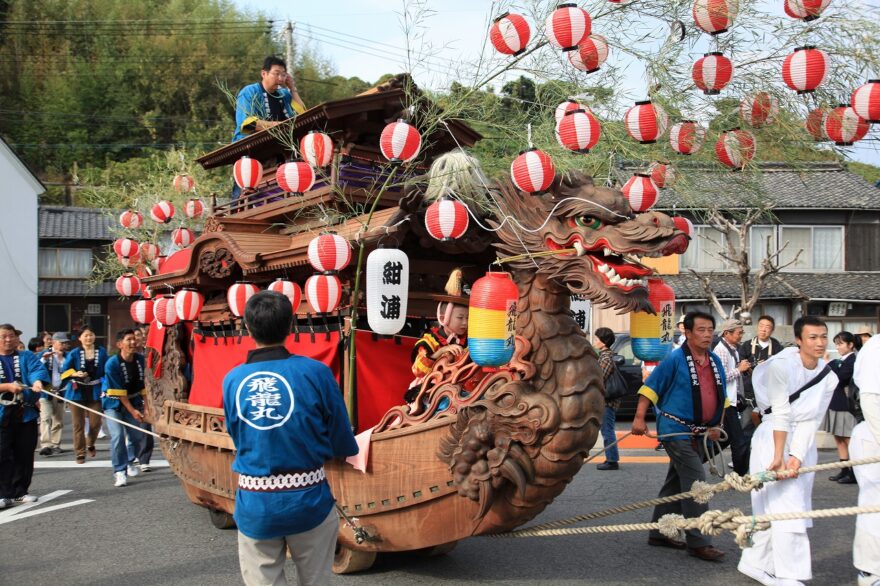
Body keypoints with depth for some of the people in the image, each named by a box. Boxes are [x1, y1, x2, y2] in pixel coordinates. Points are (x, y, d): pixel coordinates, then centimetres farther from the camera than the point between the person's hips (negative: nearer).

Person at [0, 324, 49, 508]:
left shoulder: (27, 357, 8)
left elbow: (38, 370, -12)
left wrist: (38, 381, -34)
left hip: (26, 413, 2)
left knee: (25, 455, 7)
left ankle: (20, 491, 18)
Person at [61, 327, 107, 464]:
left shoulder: (102, 352, 2)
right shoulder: (74, 353, -3)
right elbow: (64, 371, -2)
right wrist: (75, 374, -21)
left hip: (95, 392, 1)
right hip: (77, 392, -1)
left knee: (95, 423, -1)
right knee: (78, 424, 3)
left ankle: (90, 444, 30)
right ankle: (80, 453, 15)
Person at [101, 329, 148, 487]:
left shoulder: (141, 360, -10)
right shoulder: (112, 363, -22)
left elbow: (144, 385, -2)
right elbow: (118, 392, -21)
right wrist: (132, 411, -21)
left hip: (133, 400, 4)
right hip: (114, 403, -4)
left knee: (138, 437, 5)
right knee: (118, 436, -18)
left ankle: (129, 462, 33)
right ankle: (119, 471, -6)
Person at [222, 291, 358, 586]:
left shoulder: (232, 380, -3)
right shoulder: (314, 372, -11)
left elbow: (237, 440, 8)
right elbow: (342, 442, -5)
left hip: (254, 506, 2)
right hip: (308, 500, -1)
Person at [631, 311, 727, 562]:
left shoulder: (715, 362, 10)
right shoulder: (675, 360, -11)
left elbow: (721, 397, 20)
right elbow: (650, 387, -9)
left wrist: (715, 426, 16)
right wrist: (639, 418, -14)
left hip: (699, 433, 8)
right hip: (677, 430, -8)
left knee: (676, 484, 14)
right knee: (696, 483, -11)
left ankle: (659, 533, 24)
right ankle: (698, 542, -4)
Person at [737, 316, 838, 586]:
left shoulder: (829, 377, -2)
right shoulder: (781, 365, -18)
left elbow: (811, 421, -8)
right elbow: (781, 414, -20)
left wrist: (797, 456, -19)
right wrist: (779, 456, -21)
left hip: (804, 442, 6)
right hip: (773, 438, -5)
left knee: (772, 509, 9)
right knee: (786, 506, -8)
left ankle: (754, 563, 22)